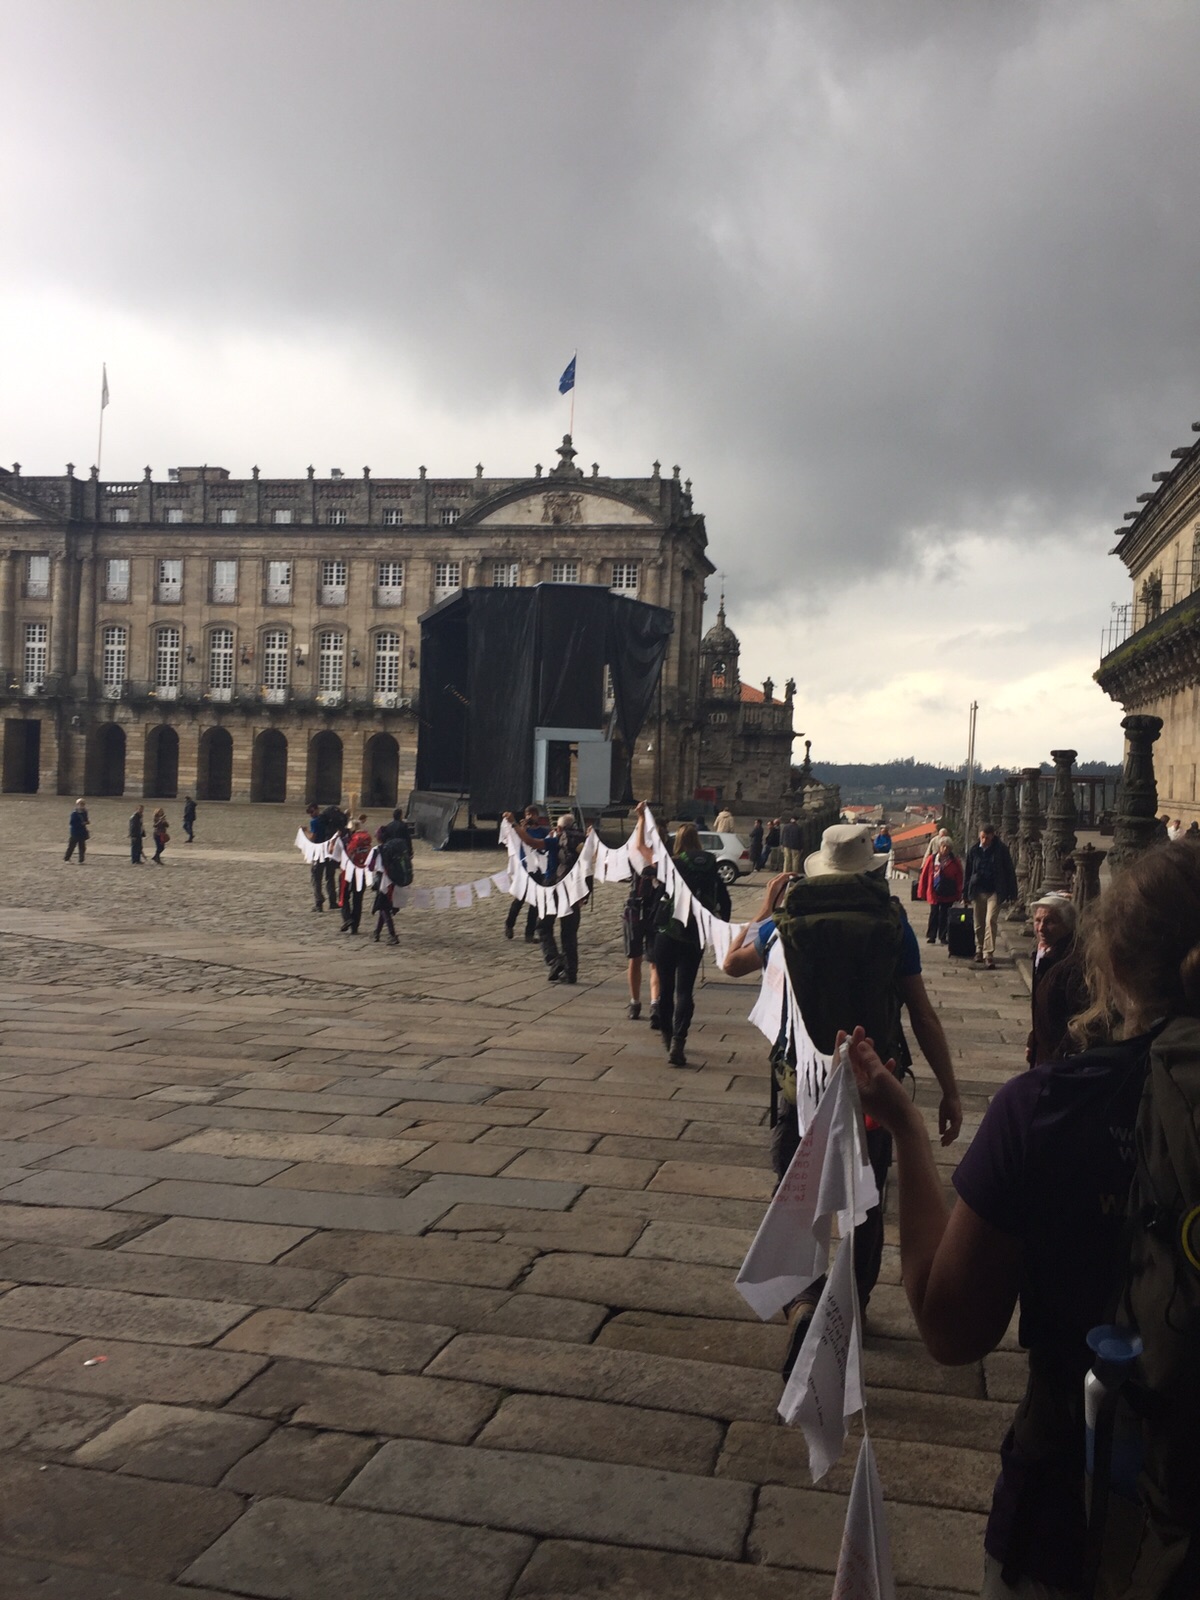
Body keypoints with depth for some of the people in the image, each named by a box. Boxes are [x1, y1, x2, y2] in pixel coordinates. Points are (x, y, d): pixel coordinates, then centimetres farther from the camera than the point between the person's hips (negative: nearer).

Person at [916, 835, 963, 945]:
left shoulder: (955, 862, -1)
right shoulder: (931, 860, -2)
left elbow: (959, 879, 1)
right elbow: (924, 876, 2)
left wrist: (958, 895, -1)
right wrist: (922, 892, 3)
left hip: (948, 895, 0)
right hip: (934, 894, 0)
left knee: (944, 916, 6)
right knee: (934, 915, 3)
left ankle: (942, 937, 15)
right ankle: (931, 936, 10)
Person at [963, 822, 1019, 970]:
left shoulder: (1001, 849, -5)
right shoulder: (974, 850, 2)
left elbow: (1009, 871, -1)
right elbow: (967, 873, 9)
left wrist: (1012, 892, -4)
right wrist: (965, 895, 8)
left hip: (995, 892, -3)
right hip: (978, 891, 3)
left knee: (990, 921, -15)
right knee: (979, 924, 10)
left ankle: (989, 954, -14)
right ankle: (979, 951, 25)